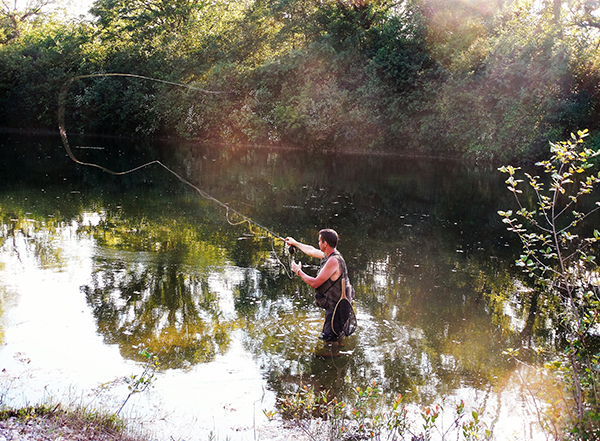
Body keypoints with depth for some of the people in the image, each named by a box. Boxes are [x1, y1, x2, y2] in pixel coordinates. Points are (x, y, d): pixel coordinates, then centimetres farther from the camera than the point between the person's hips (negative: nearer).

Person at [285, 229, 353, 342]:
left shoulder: (334, 261, -27)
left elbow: (315, 283, -24)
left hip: (336, 307, -10)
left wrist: (298, 271, -10)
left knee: (328, 337, -10)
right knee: (325, 335, 20)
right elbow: (312, 251, 24)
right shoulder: (329, 255, 3)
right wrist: (295, 243, 34)